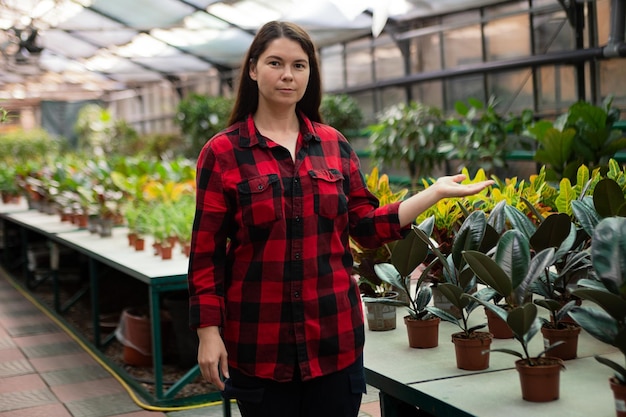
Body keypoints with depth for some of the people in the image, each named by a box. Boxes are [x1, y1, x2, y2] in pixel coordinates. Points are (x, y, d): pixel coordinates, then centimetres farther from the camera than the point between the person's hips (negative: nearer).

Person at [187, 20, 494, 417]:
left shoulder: (335, 145, 7)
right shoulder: (222, 152, -3)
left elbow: (367, 225, 8)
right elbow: (206, 253, -3)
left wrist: (435, 192, 1)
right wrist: (209, 332, -8)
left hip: (335, 337, 3)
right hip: (259, 343, -3)